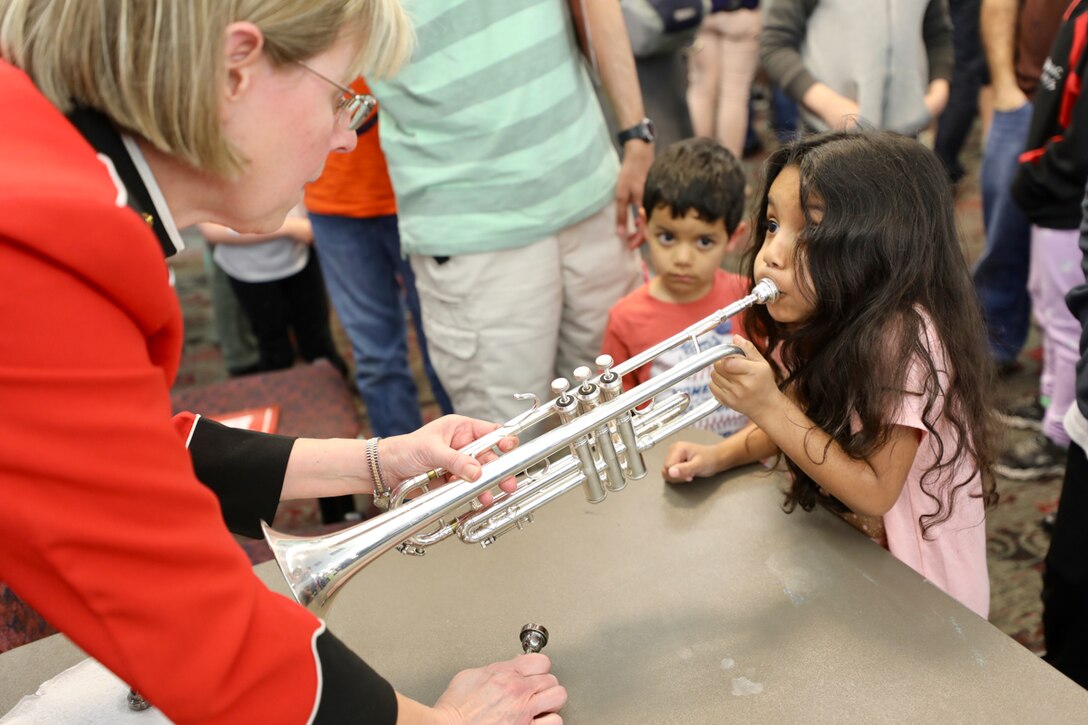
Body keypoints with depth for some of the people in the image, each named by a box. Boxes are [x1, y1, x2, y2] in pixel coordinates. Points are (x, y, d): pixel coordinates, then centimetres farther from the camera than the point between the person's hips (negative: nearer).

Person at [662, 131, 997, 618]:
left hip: (916, 584, -6)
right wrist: (718, 456, -7)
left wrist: (769, 407, -34)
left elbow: (875, 492, -27)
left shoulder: (904, 340, -30)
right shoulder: (816, 320, -6)